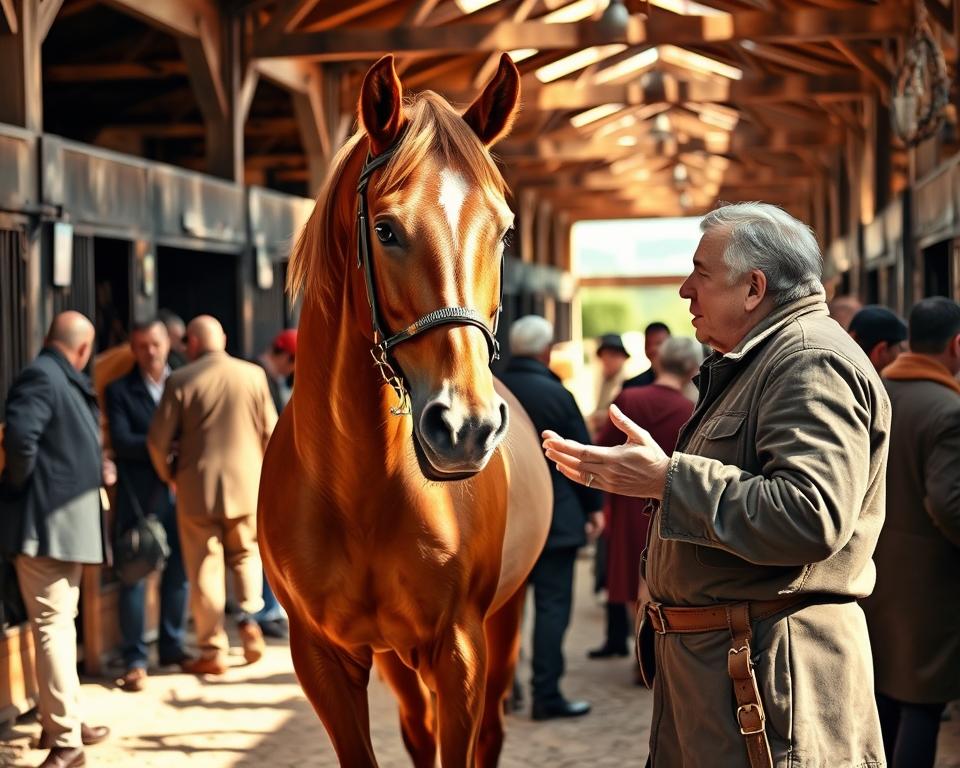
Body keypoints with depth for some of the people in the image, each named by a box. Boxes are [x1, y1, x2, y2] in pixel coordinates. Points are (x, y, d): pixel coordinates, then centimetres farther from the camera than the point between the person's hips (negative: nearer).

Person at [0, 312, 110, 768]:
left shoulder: (63, 382, 15)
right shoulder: (42, 377, -16)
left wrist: (97, 471, 11)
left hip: (66, 524, 11)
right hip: (44, 524, -11)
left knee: (62, 623, 19)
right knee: (53, 625, -8)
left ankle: (61, 722, 31)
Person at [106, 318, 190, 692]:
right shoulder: (120, 390, 3)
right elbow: (121, 441, -8)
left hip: (179, 492, 2)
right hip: (139, 496, -2)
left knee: (178, 572, 9)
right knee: (134, 575, -2)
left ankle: (172, 647, 22)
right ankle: (134, 660, 2)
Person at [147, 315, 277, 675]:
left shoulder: (181, 380, -7)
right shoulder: (253, 375, 1)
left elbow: (158, 440, -7)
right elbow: (270, 432, 5)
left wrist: (168, 474, 11)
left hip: (197, 488, -2)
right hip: (246, 485, 2)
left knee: (205, 569, 5)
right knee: (245, 554, 21)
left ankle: (213, 652, 7)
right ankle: (249, 615, -2)